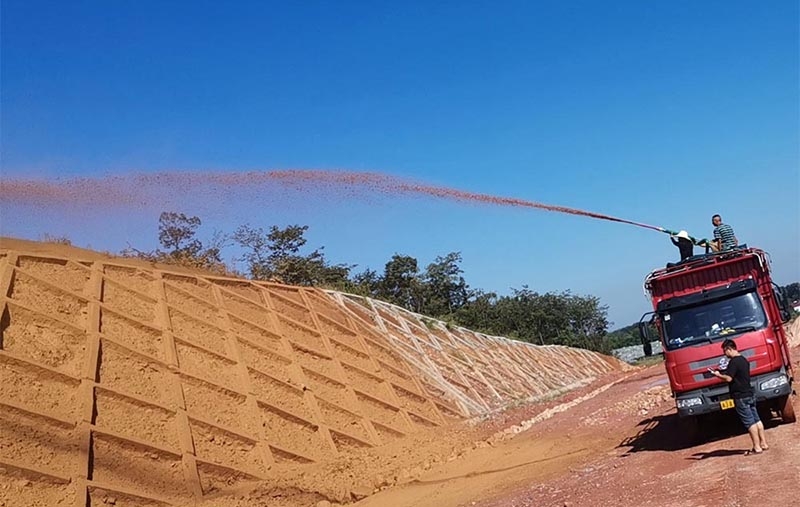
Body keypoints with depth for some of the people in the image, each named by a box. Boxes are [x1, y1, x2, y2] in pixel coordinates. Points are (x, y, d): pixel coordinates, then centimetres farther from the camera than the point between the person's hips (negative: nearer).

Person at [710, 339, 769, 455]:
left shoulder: (733, 361, -17)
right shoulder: (744, 360, 13)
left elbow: (728, 378, -22)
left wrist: (718, 375, -6)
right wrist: (724, 372, 16)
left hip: (741, 396, -9)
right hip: (750, 394, 9)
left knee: (749, 422, -5)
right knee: (756, 420, 12)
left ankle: (757, 447, -3)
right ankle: (763, 443, 17)